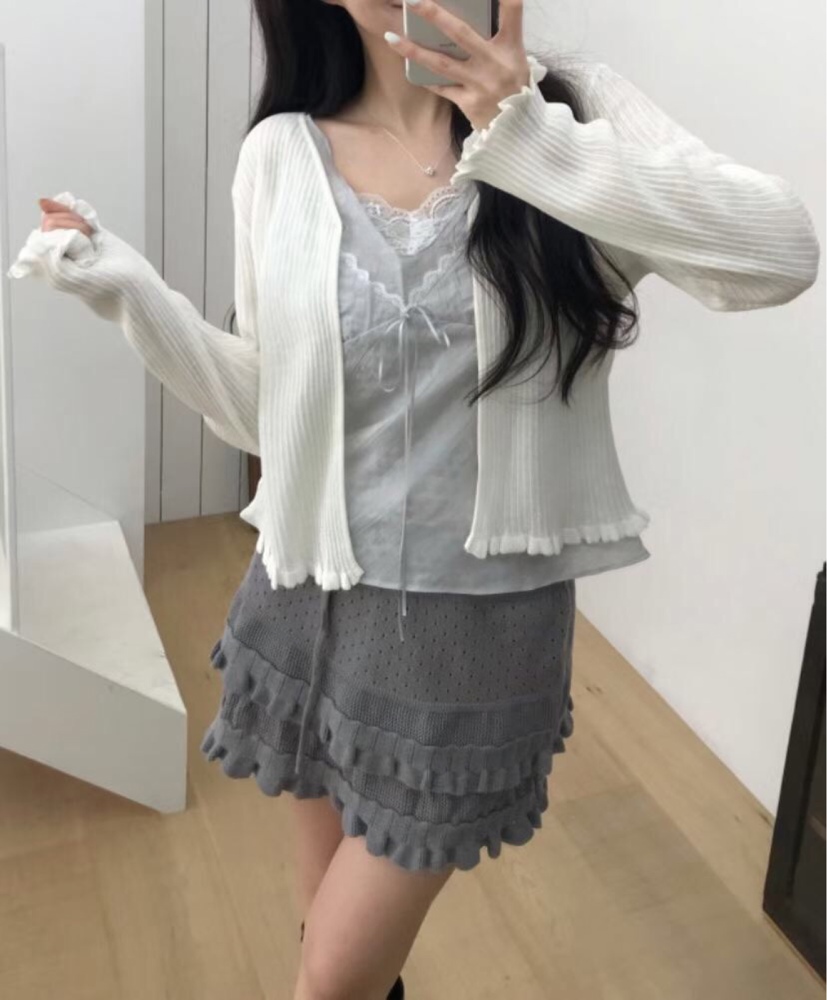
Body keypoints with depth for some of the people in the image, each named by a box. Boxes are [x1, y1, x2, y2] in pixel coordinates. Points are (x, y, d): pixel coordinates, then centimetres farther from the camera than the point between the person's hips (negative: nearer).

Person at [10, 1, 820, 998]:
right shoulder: (282, 155, -2)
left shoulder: (572, 111, -7)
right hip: (312, 606, 3)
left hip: (480, 621, -2)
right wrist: (125, 287, -7)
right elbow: (267, 415, 4)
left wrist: (535, 144, -29)